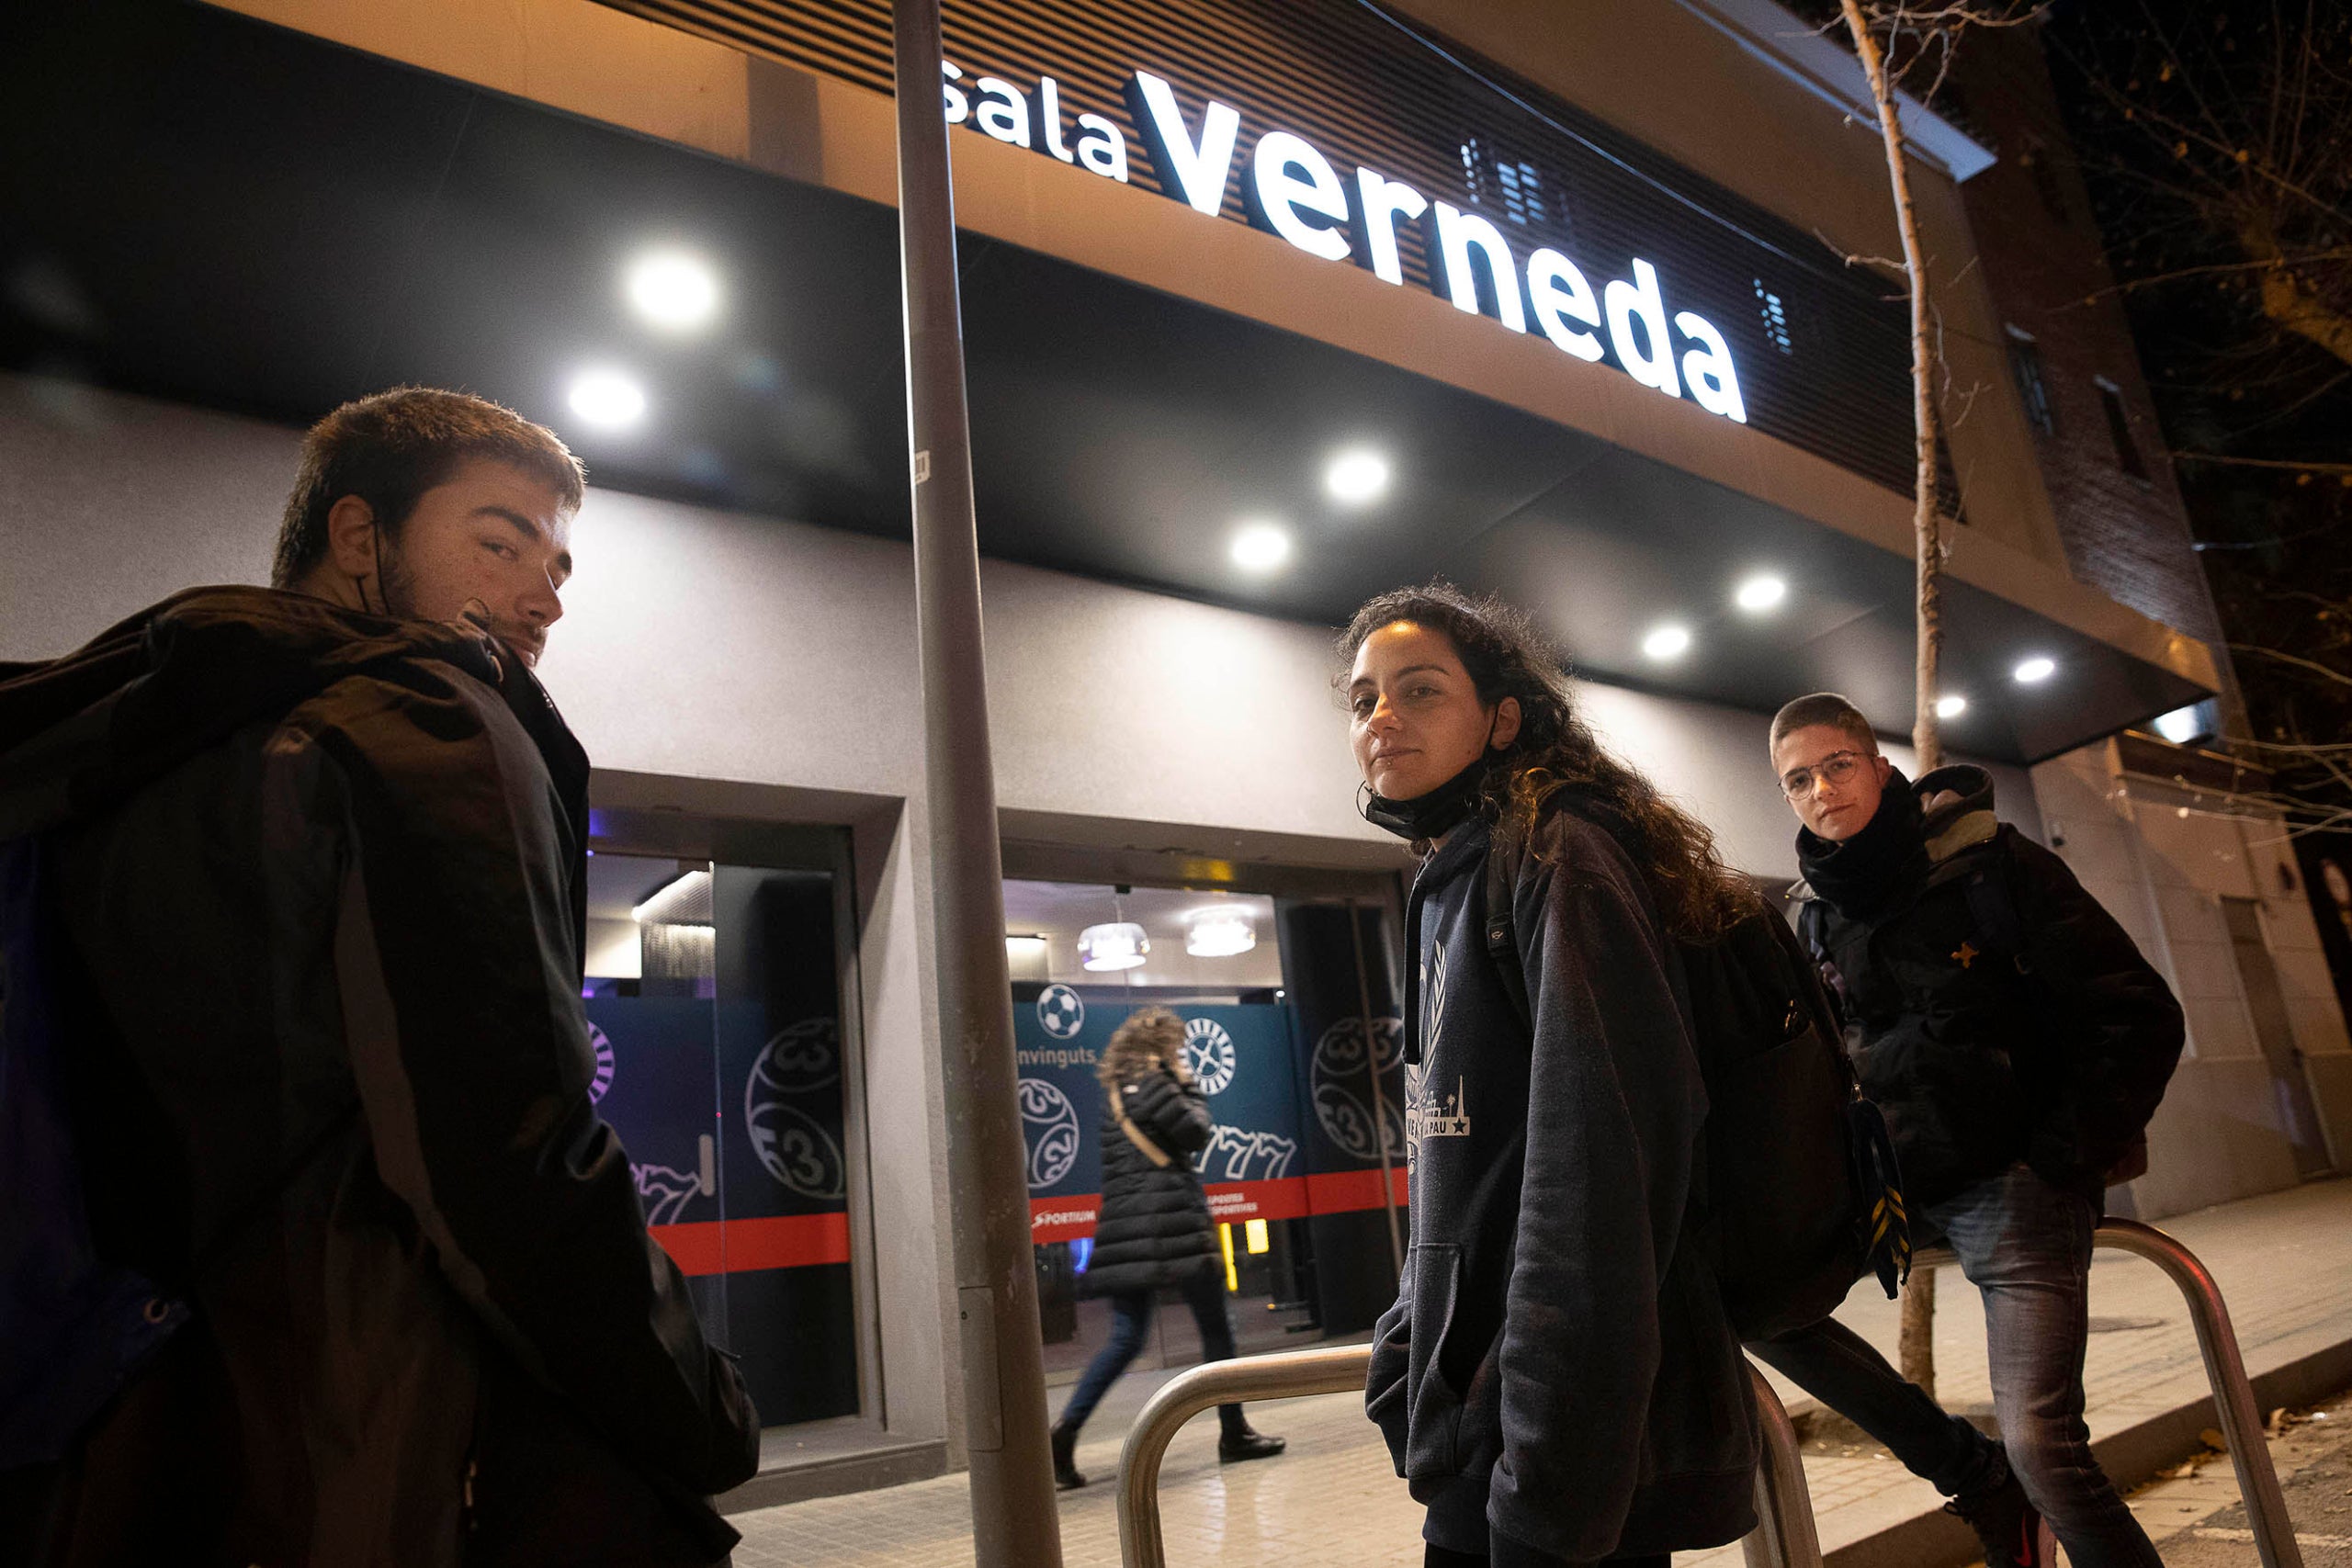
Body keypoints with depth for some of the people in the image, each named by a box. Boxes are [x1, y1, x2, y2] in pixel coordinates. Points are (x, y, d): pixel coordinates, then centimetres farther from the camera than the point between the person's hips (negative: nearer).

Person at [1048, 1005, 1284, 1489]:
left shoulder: (1112, 1093, 18)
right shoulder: (1151, 1084, -7)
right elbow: (1196, 1133, -7)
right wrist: (1190, 1088, 7)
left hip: (1126, 1227, 7)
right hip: (1173, 1224, -7)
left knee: (1125, 1338, 8)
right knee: (1215, 1327, 7)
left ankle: (1067, 1428, -6)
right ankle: (1233, 1434, 14)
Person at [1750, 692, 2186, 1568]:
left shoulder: (1993, 864, -10)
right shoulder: (1818, 913, 5)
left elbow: (2139, 1014, -10)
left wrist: (2064, 1160, -12)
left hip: (2014, 1180, -5)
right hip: (1897, 1180, 6)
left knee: (2041, 1446, -15)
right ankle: (1972, 1478, 8)